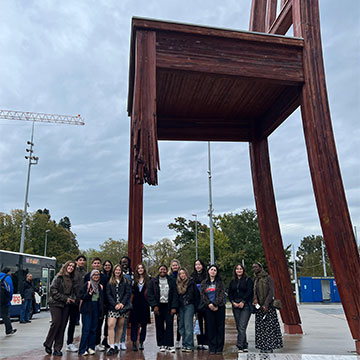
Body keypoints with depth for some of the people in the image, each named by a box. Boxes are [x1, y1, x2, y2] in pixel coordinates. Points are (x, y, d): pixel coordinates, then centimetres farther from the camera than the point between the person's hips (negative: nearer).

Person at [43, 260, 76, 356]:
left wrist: (72, 298, -4)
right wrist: (65, 298, -12)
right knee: (56, 323, -11)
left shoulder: (71, 279, 12)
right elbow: (53, 290, -10)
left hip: (66, 305, 5)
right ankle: (48, 344, 10)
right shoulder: (59, 277, -3)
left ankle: (57, 348, 9)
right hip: (56, 303, -5)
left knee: (62, 326, 2)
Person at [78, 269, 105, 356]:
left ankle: (91, 348, 15)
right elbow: (81, 296, -8)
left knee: (94, 329, 7)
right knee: (86, 329, -8)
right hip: (87, 309, -5)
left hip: (96, 309, 5)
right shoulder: (87, 284, -4)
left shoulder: (100, 286, 12)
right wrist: (89, 293, -23)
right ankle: (83, 350, -1)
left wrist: (101, 311, 14)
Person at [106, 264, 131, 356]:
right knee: (110, 325, -14)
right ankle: (112, 347, -13)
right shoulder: (110, 282, 8)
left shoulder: (125, 282, 9)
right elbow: (108, 295, 1)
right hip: (113, 307, -1)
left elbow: (128, 293, 3)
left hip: (123, 307, 1)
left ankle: (117, 345, 15)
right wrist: (115, 304, -11)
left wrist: (122, 303, -10)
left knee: (120, 326, 5)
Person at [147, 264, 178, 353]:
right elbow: (150, 294, 1)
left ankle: (170, 345, 0)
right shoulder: (153, 281, 7)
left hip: (168, 306, -1)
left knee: (169, 325, -5)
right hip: (158, 306, 1)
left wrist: (174, 307, -7)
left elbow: (175, 294, 2)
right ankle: (162, 345, 14)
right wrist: (154, 305, -10)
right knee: (159, 326, 4)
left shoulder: (171, 280, 6)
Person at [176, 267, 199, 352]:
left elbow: (197, 295, 0)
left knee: (188, 326, -9)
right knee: (181, 327, 6)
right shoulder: (178, 284, 11)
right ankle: (184, 345, 14)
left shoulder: (191, 283, 0)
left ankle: (189, 345, -5)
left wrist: (196, 306, -5)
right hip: (181, 307, 5)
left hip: (189, 306, -5)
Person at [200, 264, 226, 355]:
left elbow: (221, 294, -4)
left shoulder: (220, 282, 5)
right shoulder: (204, 283, 11)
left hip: (219, 307, -1)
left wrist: (215, 304, -14)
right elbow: (202, 295, 3)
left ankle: (219, 348, 7)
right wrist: (209, 304, -11)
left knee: (220, 327, 0)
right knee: (211, 327, 1)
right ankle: (212, 348, 8)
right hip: (208, 307, 1)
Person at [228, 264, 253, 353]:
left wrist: (243, 302, -12)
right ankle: (244, 345, 16)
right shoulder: (232, 281, 16)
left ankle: (240, 346, -10)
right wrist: (233, 302, -2)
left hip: (245, 306, -5)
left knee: (242, 327, -13)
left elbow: (249, 292, -6)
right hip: (235, 306, 5)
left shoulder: (248, 280, 2)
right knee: (238, 327, 6)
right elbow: (229, 293, 14)